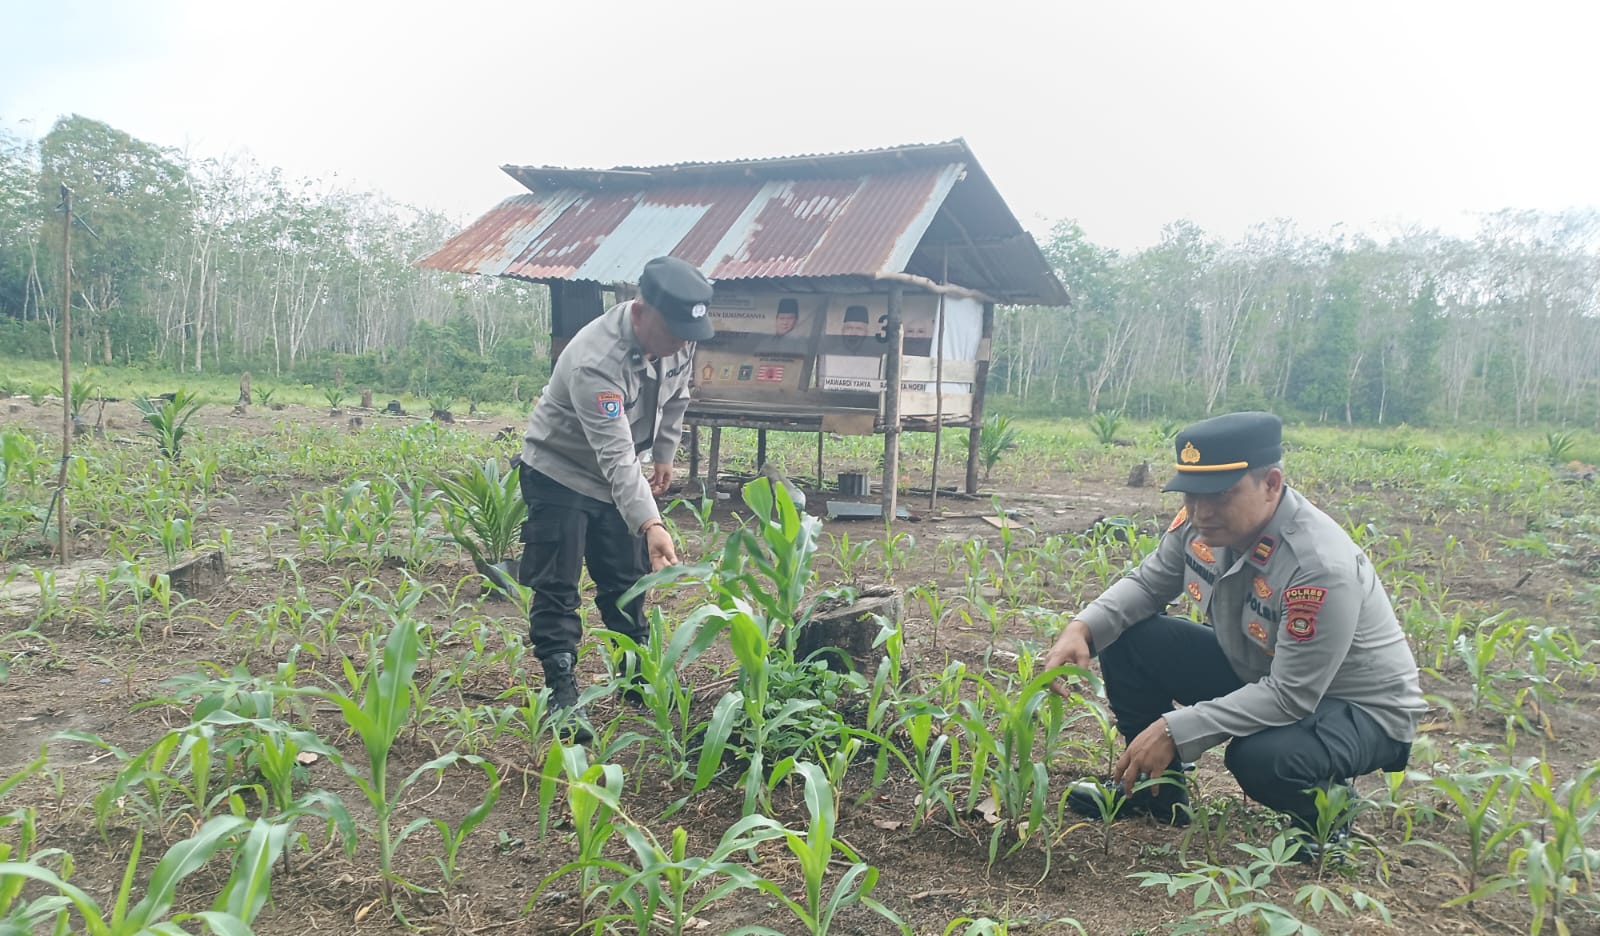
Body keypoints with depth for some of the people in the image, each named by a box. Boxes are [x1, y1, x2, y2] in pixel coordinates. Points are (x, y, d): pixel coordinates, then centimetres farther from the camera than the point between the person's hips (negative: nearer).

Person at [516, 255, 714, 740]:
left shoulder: (679, 340, -15)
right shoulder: (596, 360, -38)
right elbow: (617, 455, -44)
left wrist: (664, 454, 11)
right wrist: (651, 524, -52)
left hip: (617, 476, 7)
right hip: (559, 472, -7)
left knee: (627, 580, 12)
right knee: (557, 589, -5)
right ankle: (562, 693, 2)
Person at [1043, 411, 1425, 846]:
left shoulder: (1322, 567, -35)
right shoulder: (1201, 520, -15)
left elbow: (1292, 698, -32)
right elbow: (1148, 583, 2)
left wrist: (1174, 730, -33)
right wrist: (1082, 628, -18)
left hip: (1358, 707, -7)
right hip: (1256, 672, 7)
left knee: (1261, 758, -37)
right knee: (1127, 639, -8)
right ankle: (1152, 790, 11)